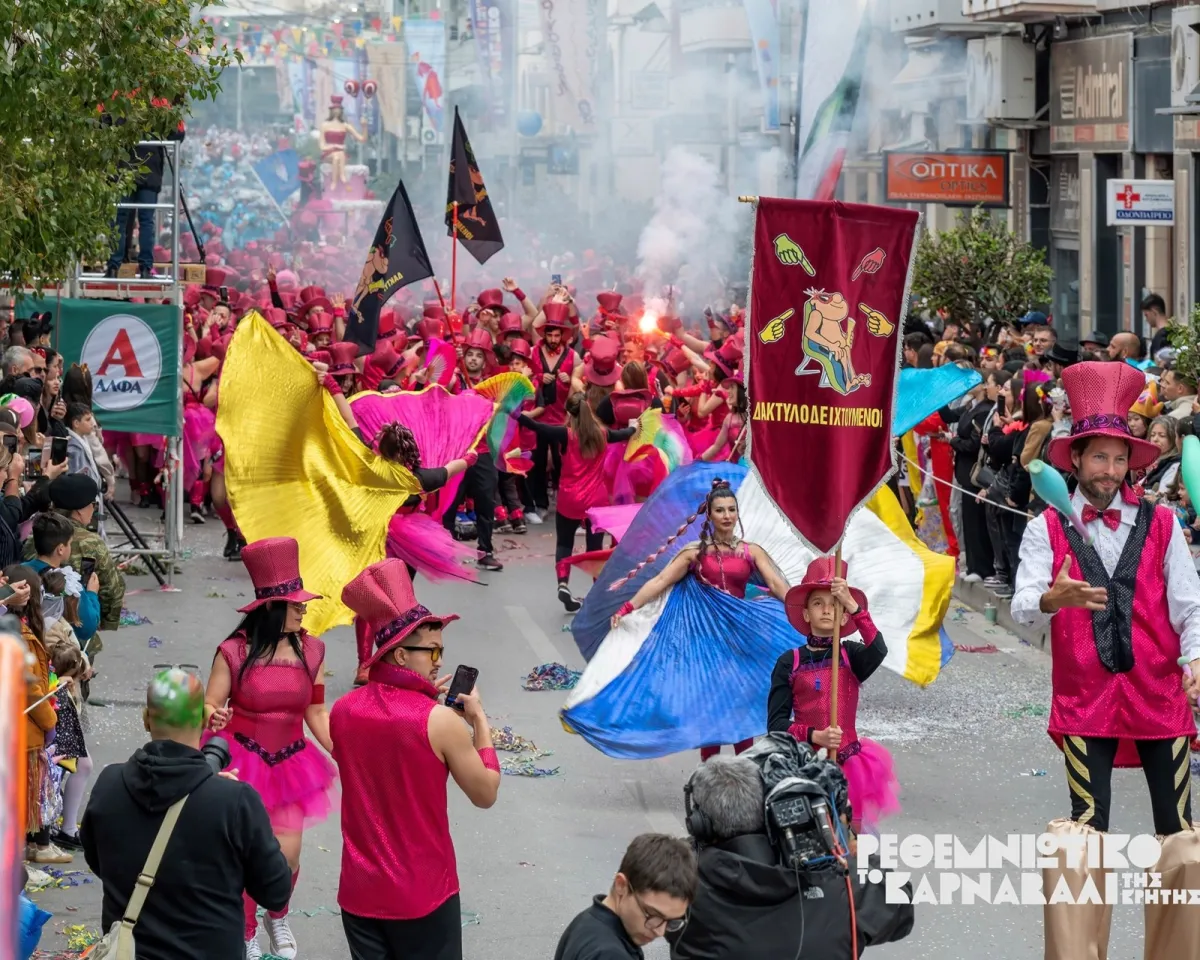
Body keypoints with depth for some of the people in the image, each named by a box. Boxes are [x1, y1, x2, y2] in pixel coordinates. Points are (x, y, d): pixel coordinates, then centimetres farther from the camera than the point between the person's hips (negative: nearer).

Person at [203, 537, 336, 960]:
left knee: (286, 856, -1)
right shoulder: (235, 652, -14)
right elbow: (208, 708, -8)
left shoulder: (310, 650, -3)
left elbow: (316, 713, 6)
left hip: (289, 764, 3)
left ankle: (277, 917, 32)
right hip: (242, 762, -3)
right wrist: (212, 718, -32)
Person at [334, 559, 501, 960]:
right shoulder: (442, 722, -18)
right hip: (423, 896, -4)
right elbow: (486, 794, -7)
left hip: (360, 892, 4)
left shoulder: (342, 711, -3)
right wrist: (480, 721, 1)